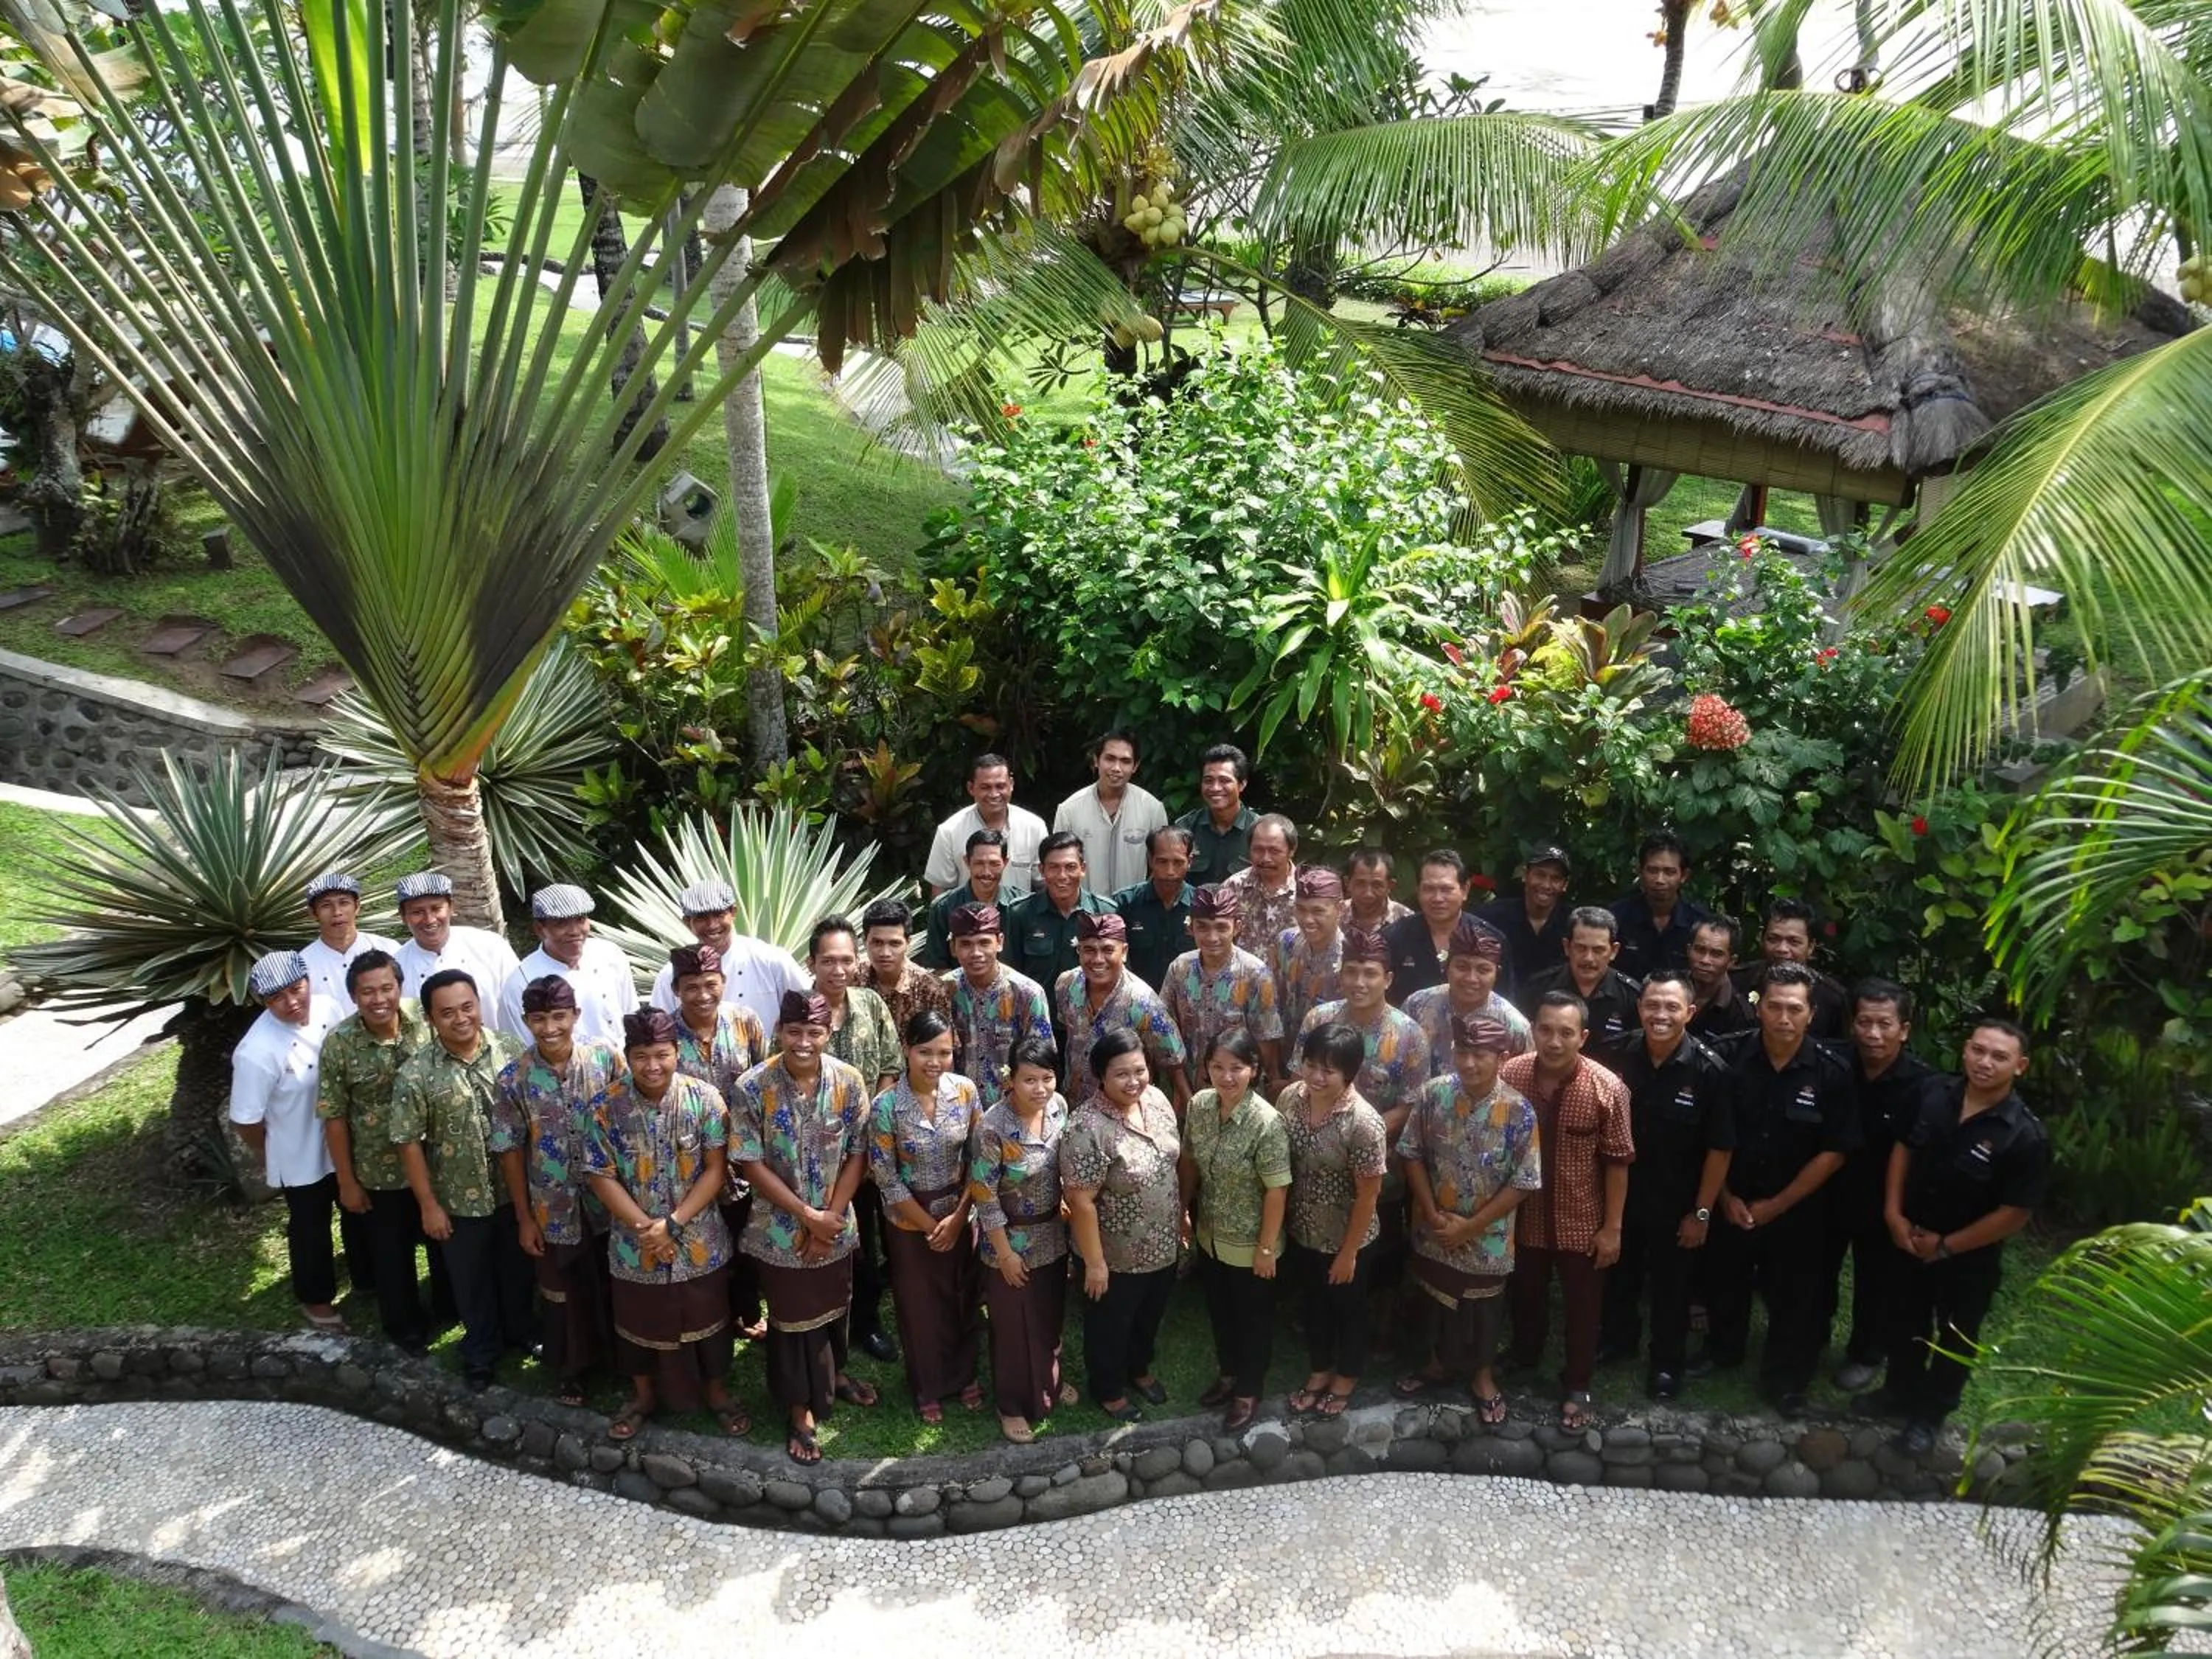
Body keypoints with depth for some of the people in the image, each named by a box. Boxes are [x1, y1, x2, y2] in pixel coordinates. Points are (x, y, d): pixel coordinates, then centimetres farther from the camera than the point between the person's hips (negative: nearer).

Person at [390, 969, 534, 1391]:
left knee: (519, 1268, 22)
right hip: (460, 1200, -2)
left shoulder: (511, 1048, -10)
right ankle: (480, 1351, 39)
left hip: (516, 1189, 2)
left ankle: (523, 1331, 46)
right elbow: (408, 1142, -11)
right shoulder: (415, 1075, -17)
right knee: (472, 1280, 17)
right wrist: (429, 1204, -9)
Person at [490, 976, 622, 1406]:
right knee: (562, 1297, 17)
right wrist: (524, 1217, -3)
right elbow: (510, 1150, -5)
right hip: (554, 1211, 0)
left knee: (616, 1289, 18)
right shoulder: (513, 1078, -12)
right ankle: (569, 1371, 38)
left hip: (610, 1202, 1)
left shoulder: (607, 1057, -11)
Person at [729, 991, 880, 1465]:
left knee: (834, 1305, 22)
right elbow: (751, 1164, -16)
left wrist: (831, 1216, -12)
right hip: (781, 1228, -3)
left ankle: (834, 1373, 49)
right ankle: (801, 1411, 28)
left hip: (837, 1224, 3)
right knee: (792, 1315, 10)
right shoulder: (752, 1088, -19)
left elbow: (857, 1154, -6)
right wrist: (807, 1216, -17)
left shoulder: (849, 1082, -12)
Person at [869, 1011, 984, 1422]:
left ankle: (964, 1375, 41)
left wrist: (957, 1216, -9)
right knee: (920, 1305, 14)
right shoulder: (887, 1105, -21)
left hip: (961, 1213, 3)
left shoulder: (965, 1091, -12)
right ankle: (928, 1387, 36)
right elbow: (886, 1179, -15)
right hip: (909, 1220, -2)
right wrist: (929, 1226, -12)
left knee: (963, 1298, 18)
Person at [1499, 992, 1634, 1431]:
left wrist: (1612, 1228, -9)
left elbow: (1617, 1161, -13)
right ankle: (1524, 1354, 52)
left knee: (1582, 1307, 15)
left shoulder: (1607, 1089, -22)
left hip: (1581, 1221, -2)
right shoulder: (1508, 1075, -15)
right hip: (1523, 1215, 2)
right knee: (1525, 1294, 25)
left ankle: (1576, 1387, 35)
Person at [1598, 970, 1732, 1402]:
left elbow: (1720, 1149, -13)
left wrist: (1702, 1212, -11)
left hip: (1675, 1203, -3)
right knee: (1619, 1273, 22)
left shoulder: (1709, 1070, -20)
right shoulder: (1621, 1056, -12)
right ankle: (1618, 1338, 46)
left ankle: (1667, 1362, 37)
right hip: (1620, 1193, 3)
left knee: (1670, 1285, 16)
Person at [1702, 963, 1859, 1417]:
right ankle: (1721, 1354, 44)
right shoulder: (1734, 1061, -11)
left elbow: (1834, 1153, -11)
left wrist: (1777, 1205, -10)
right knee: (1725, 1285, 19)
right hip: (1733, 1204, 2)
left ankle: (1786, 1380, 32)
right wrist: (1726, 1196, -5)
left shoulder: (1832, 1074, -14)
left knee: (1793, 1298, 12)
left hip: (1796, 1211, -2)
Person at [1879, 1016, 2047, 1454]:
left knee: (1953, 1342, 17)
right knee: (1906, 1324, 24)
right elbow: (1904, 1148, 1)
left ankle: (1929, 1414, 39)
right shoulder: (1935, 1095, -13)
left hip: (1969, 1260, -4)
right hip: (1911, 1241, 4)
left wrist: (1946, 1246, -14)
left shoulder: (2026, 1136, -26)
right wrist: (1893, 1212, -8)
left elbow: (2014, 1215, -20)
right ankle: (1900, 1393, 48)